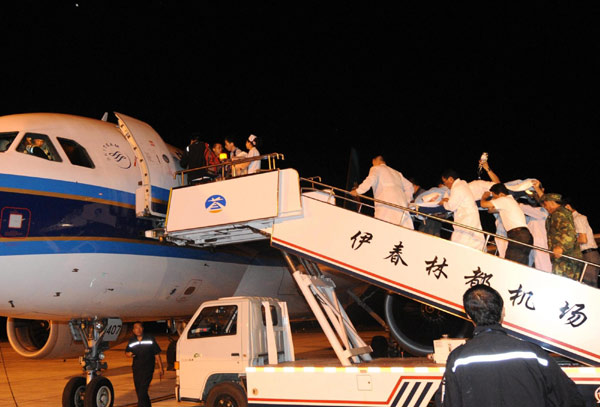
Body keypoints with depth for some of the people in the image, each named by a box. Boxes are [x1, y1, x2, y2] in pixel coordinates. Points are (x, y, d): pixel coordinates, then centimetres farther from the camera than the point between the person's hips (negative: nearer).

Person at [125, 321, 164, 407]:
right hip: (136, 369, 4)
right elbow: (126, 352, 15)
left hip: (148, 369, -4)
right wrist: (129, 354, -10)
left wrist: (160, 367, 1)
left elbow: (157, 354, 1)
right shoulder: (132, 340, 4)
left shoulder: (150, 338, -3)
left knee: (142, 391, -16)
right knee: (139, 391, 14)